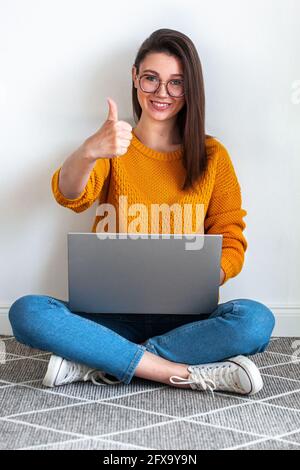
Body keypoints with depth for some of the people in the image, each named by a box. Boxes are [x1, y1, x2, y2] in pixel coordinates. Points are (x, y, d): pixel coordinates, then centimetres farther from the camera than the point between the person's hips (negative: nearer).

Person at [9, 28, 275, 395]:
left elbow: (231, 244, 5)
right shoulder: (113, 149, 6)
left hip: (183, 317, 1)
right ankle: (185, 374, -26)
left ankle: (101, 364, -21)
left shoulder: (212, 156, 7)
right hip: (114, 312, 0)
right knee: (26, 313, -27)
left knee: (256, 320, -30)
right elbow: (70, 196, -16)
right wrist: (89, 151, -39)